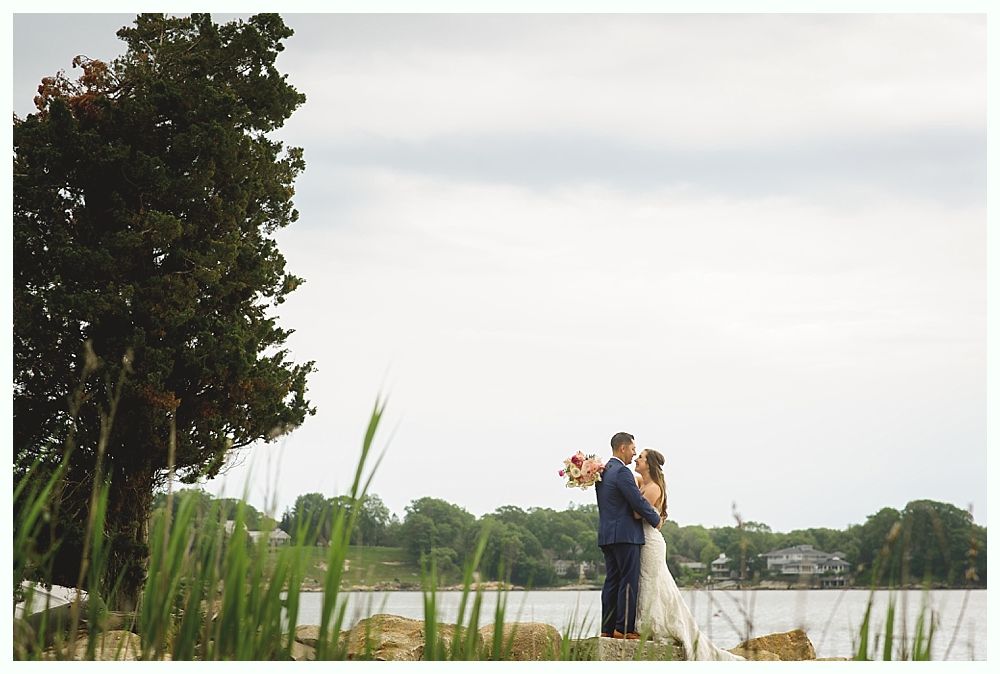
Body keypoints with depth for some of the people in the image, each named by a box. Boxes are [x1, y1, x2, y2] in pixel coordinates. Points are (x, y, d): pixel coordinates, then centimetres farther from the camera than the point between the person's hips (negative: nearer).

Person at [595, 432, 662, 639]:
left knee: (612, 581, 9)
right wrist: (656, 519, -1)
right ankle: (624, 628, -9)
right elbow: (638, 502, -16)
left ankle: (607, 628, 7)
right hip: (625, 534, -9)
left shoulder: (603, 471, 16)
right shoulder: (622, 472, -13)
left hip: (606, 535, 9)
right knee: (629, 581, -7)